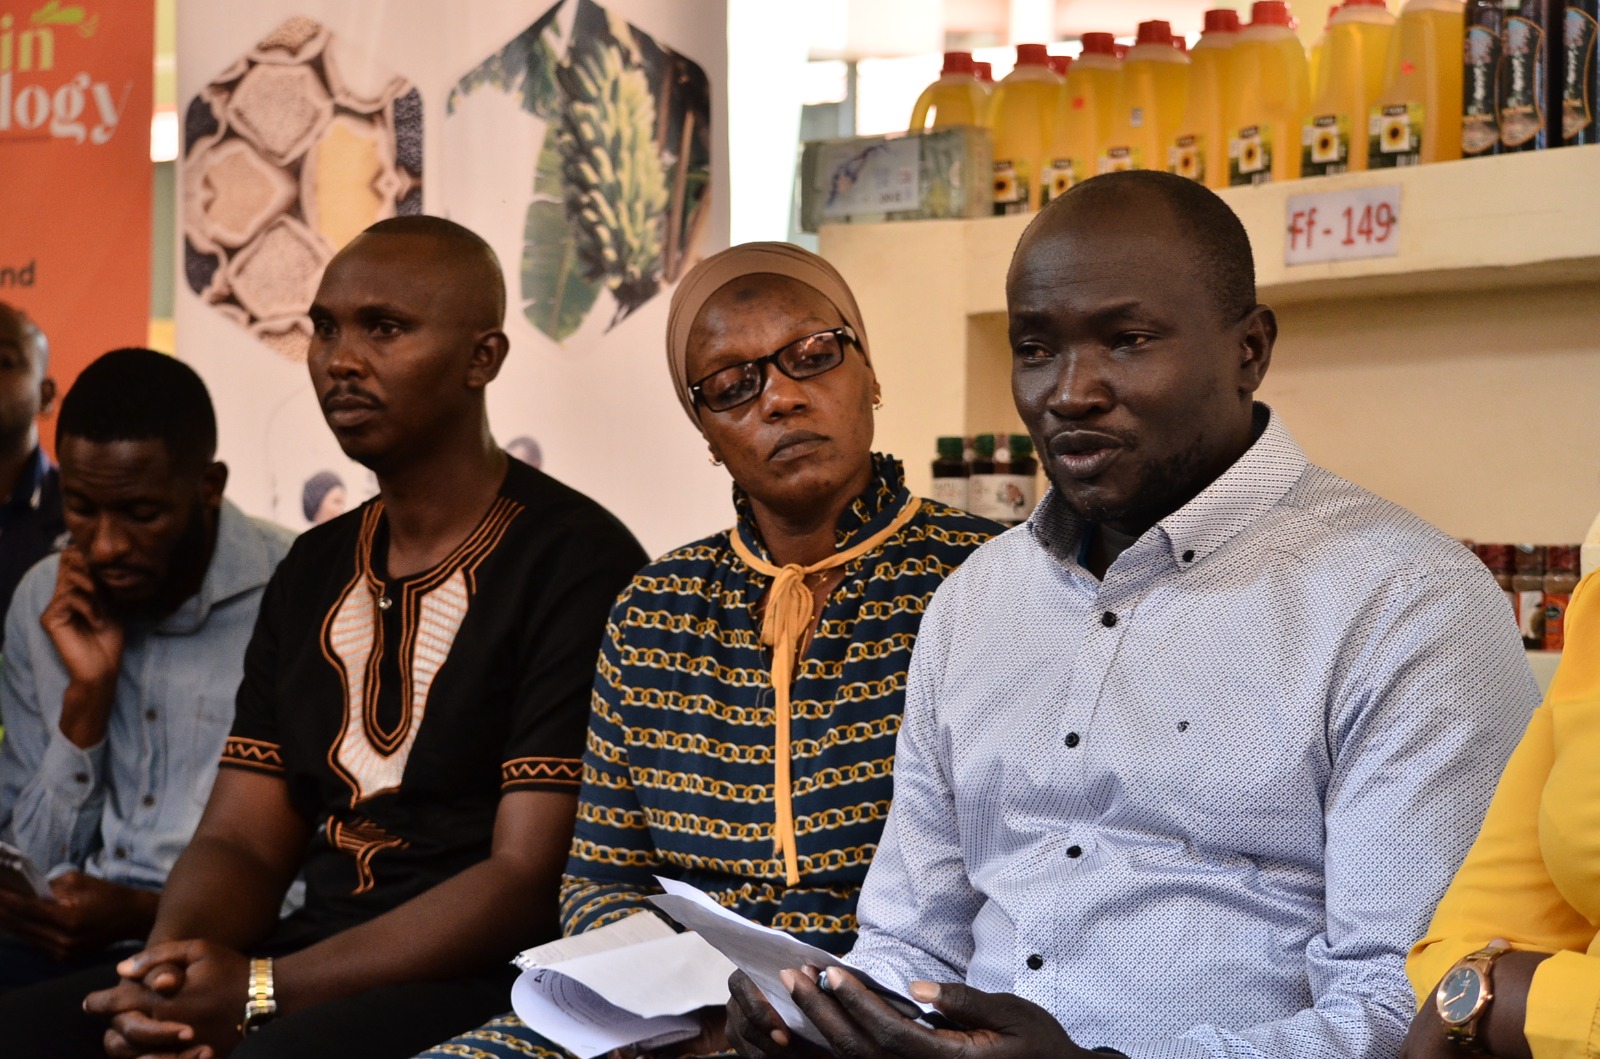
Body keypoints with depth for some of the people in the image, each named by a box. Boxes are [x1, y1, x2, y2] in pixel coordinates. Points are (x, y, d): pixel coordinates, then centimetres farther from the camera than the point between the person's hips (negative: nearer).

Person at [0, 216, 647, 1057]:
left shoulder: (576, 561, -8)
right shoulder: (315, 571, 16)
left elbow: (531, 880, -14)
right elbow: (240, 839, 13)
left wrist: (263, 990, -18)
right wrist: (170, 966, -11)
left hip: (488, 985, -6)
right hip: (319, 952, 7)